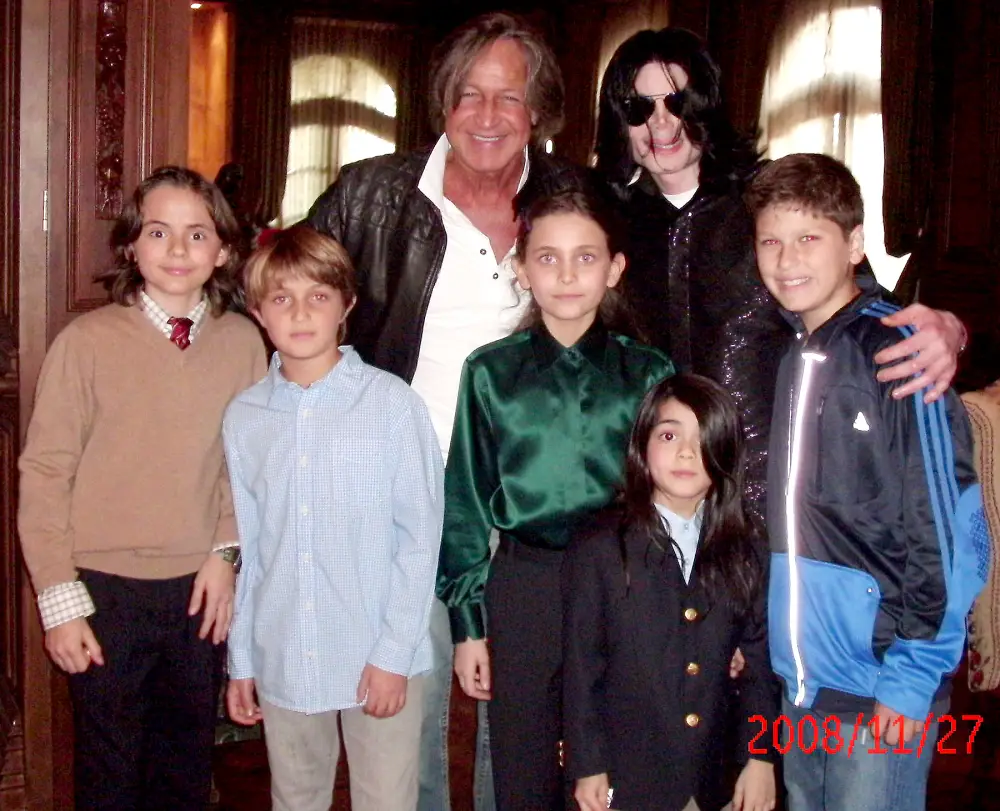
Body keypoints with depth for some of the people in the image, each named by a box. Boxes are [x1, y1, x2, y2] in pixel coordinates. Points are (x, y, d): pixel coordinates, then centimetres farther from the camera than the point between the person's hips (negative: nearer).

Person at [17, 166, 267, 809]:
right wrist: (60, 599, -9)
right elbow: (44, 473, -8)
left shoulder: (244, 342, -2)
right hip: (107, 592, -2)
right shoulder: (87, 342, -11)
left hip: (201, 588, 3)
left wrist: (225, 553, -2)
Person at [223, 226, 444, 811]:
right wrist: (241, 659, 10)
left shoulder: (393, 403, -9)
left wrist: (395, 652, -9)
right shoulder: (243, 417, 2)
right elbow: (245, 545, 8)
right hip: (283, 660, 4)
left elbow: (420, 536, -7)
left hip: (379, 659, -3)